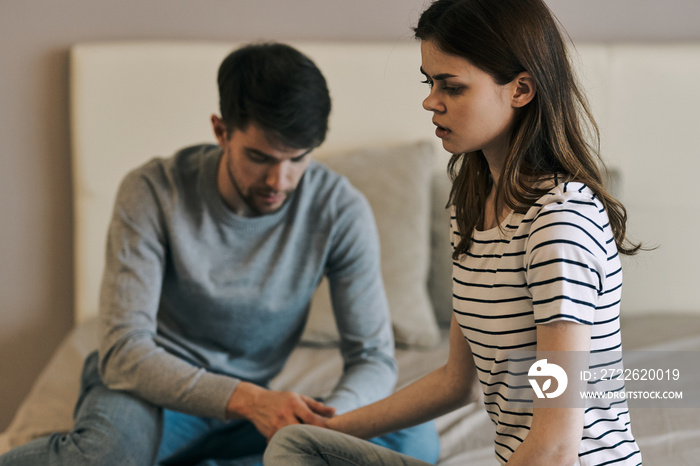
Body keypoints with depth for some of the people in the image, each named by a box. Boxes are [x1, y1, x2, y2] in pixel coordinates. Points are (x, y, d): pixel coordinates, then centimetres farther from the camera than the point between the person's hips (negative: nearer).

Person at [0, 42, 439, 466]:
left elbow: (374, 358, -9)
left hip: (250, 404, 4)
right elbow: (124, 350, -23)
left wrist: (324, 424, -33)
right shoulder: (153, 191, -18)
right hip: (151, 390, -4)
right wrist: (247, 400, -39)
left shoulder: (341, 211, -12)